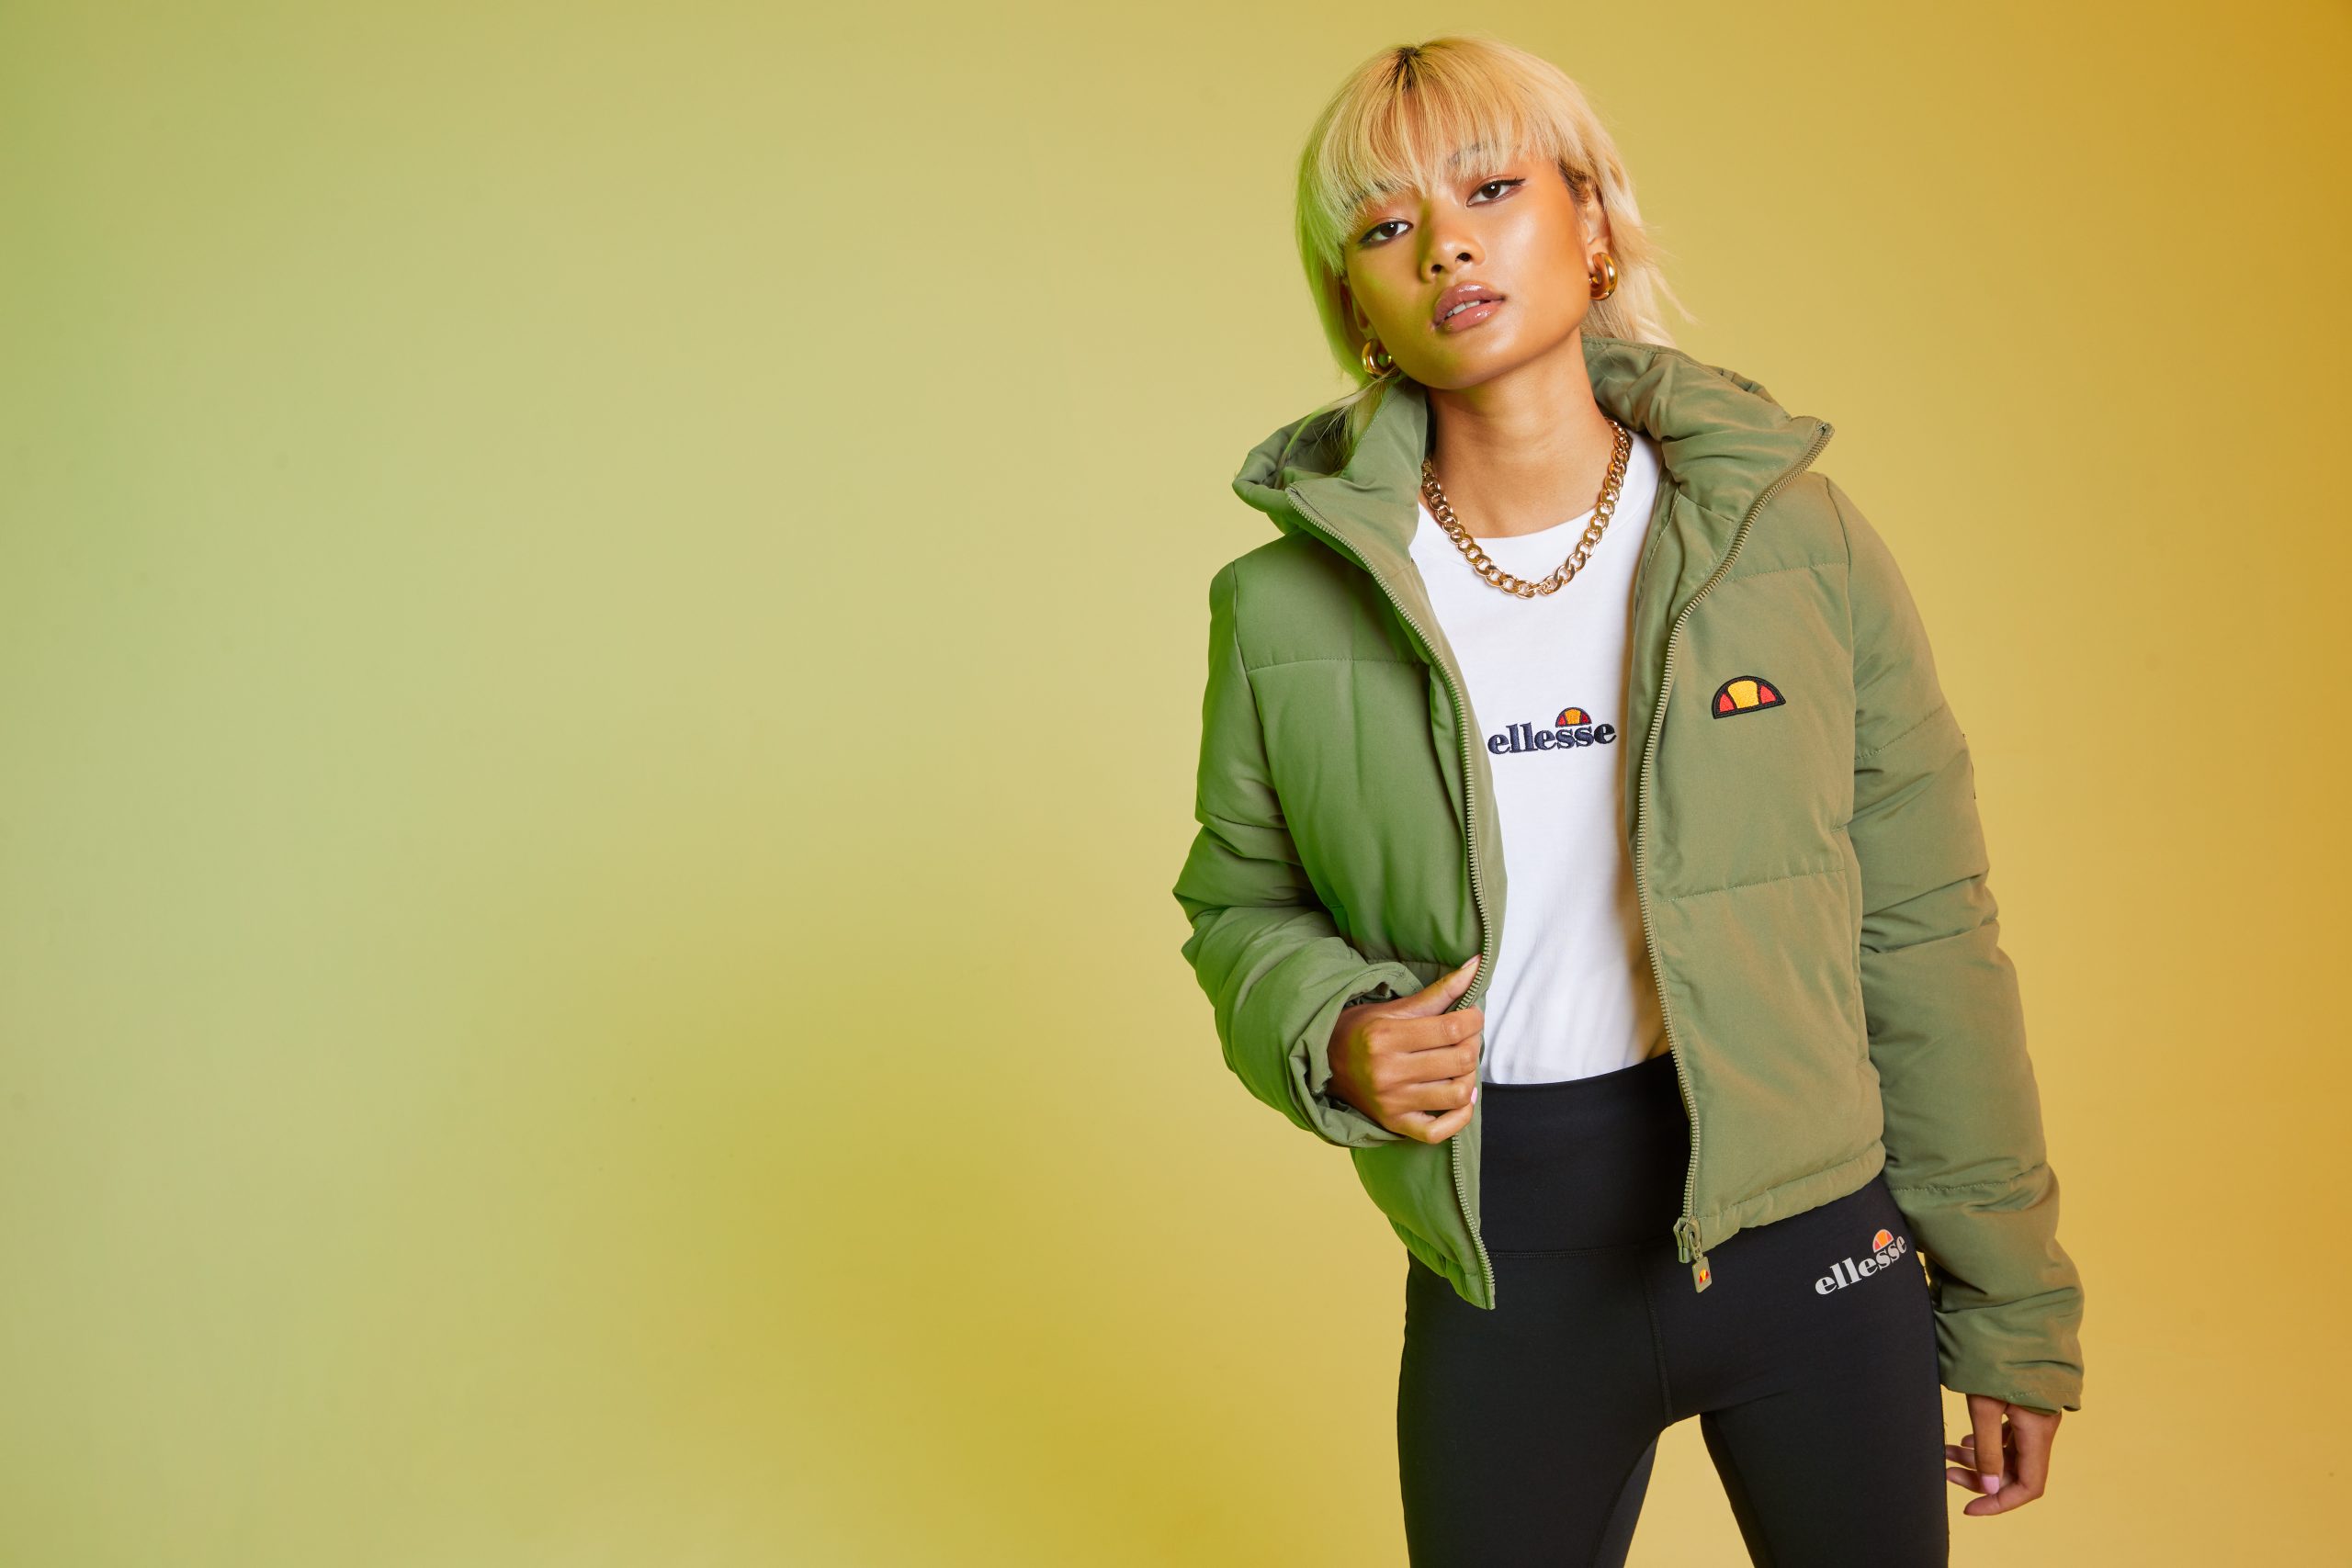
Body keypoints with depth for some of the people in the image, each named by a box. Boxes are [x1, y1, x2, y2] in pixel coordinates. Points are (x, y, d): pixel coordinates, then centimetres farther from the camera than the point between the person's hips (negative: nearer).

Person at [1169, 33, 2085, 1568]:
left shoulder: (1795, 538, -6)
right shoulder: (1289, 607, -5)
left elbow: (1926, 936, -2)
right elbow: (1242, 906, 9)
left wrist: (2011, 1306, 3)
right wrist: (1330, 1039, -13)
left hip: (1809, 1234, 0)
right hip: (1506, 1279, 0)